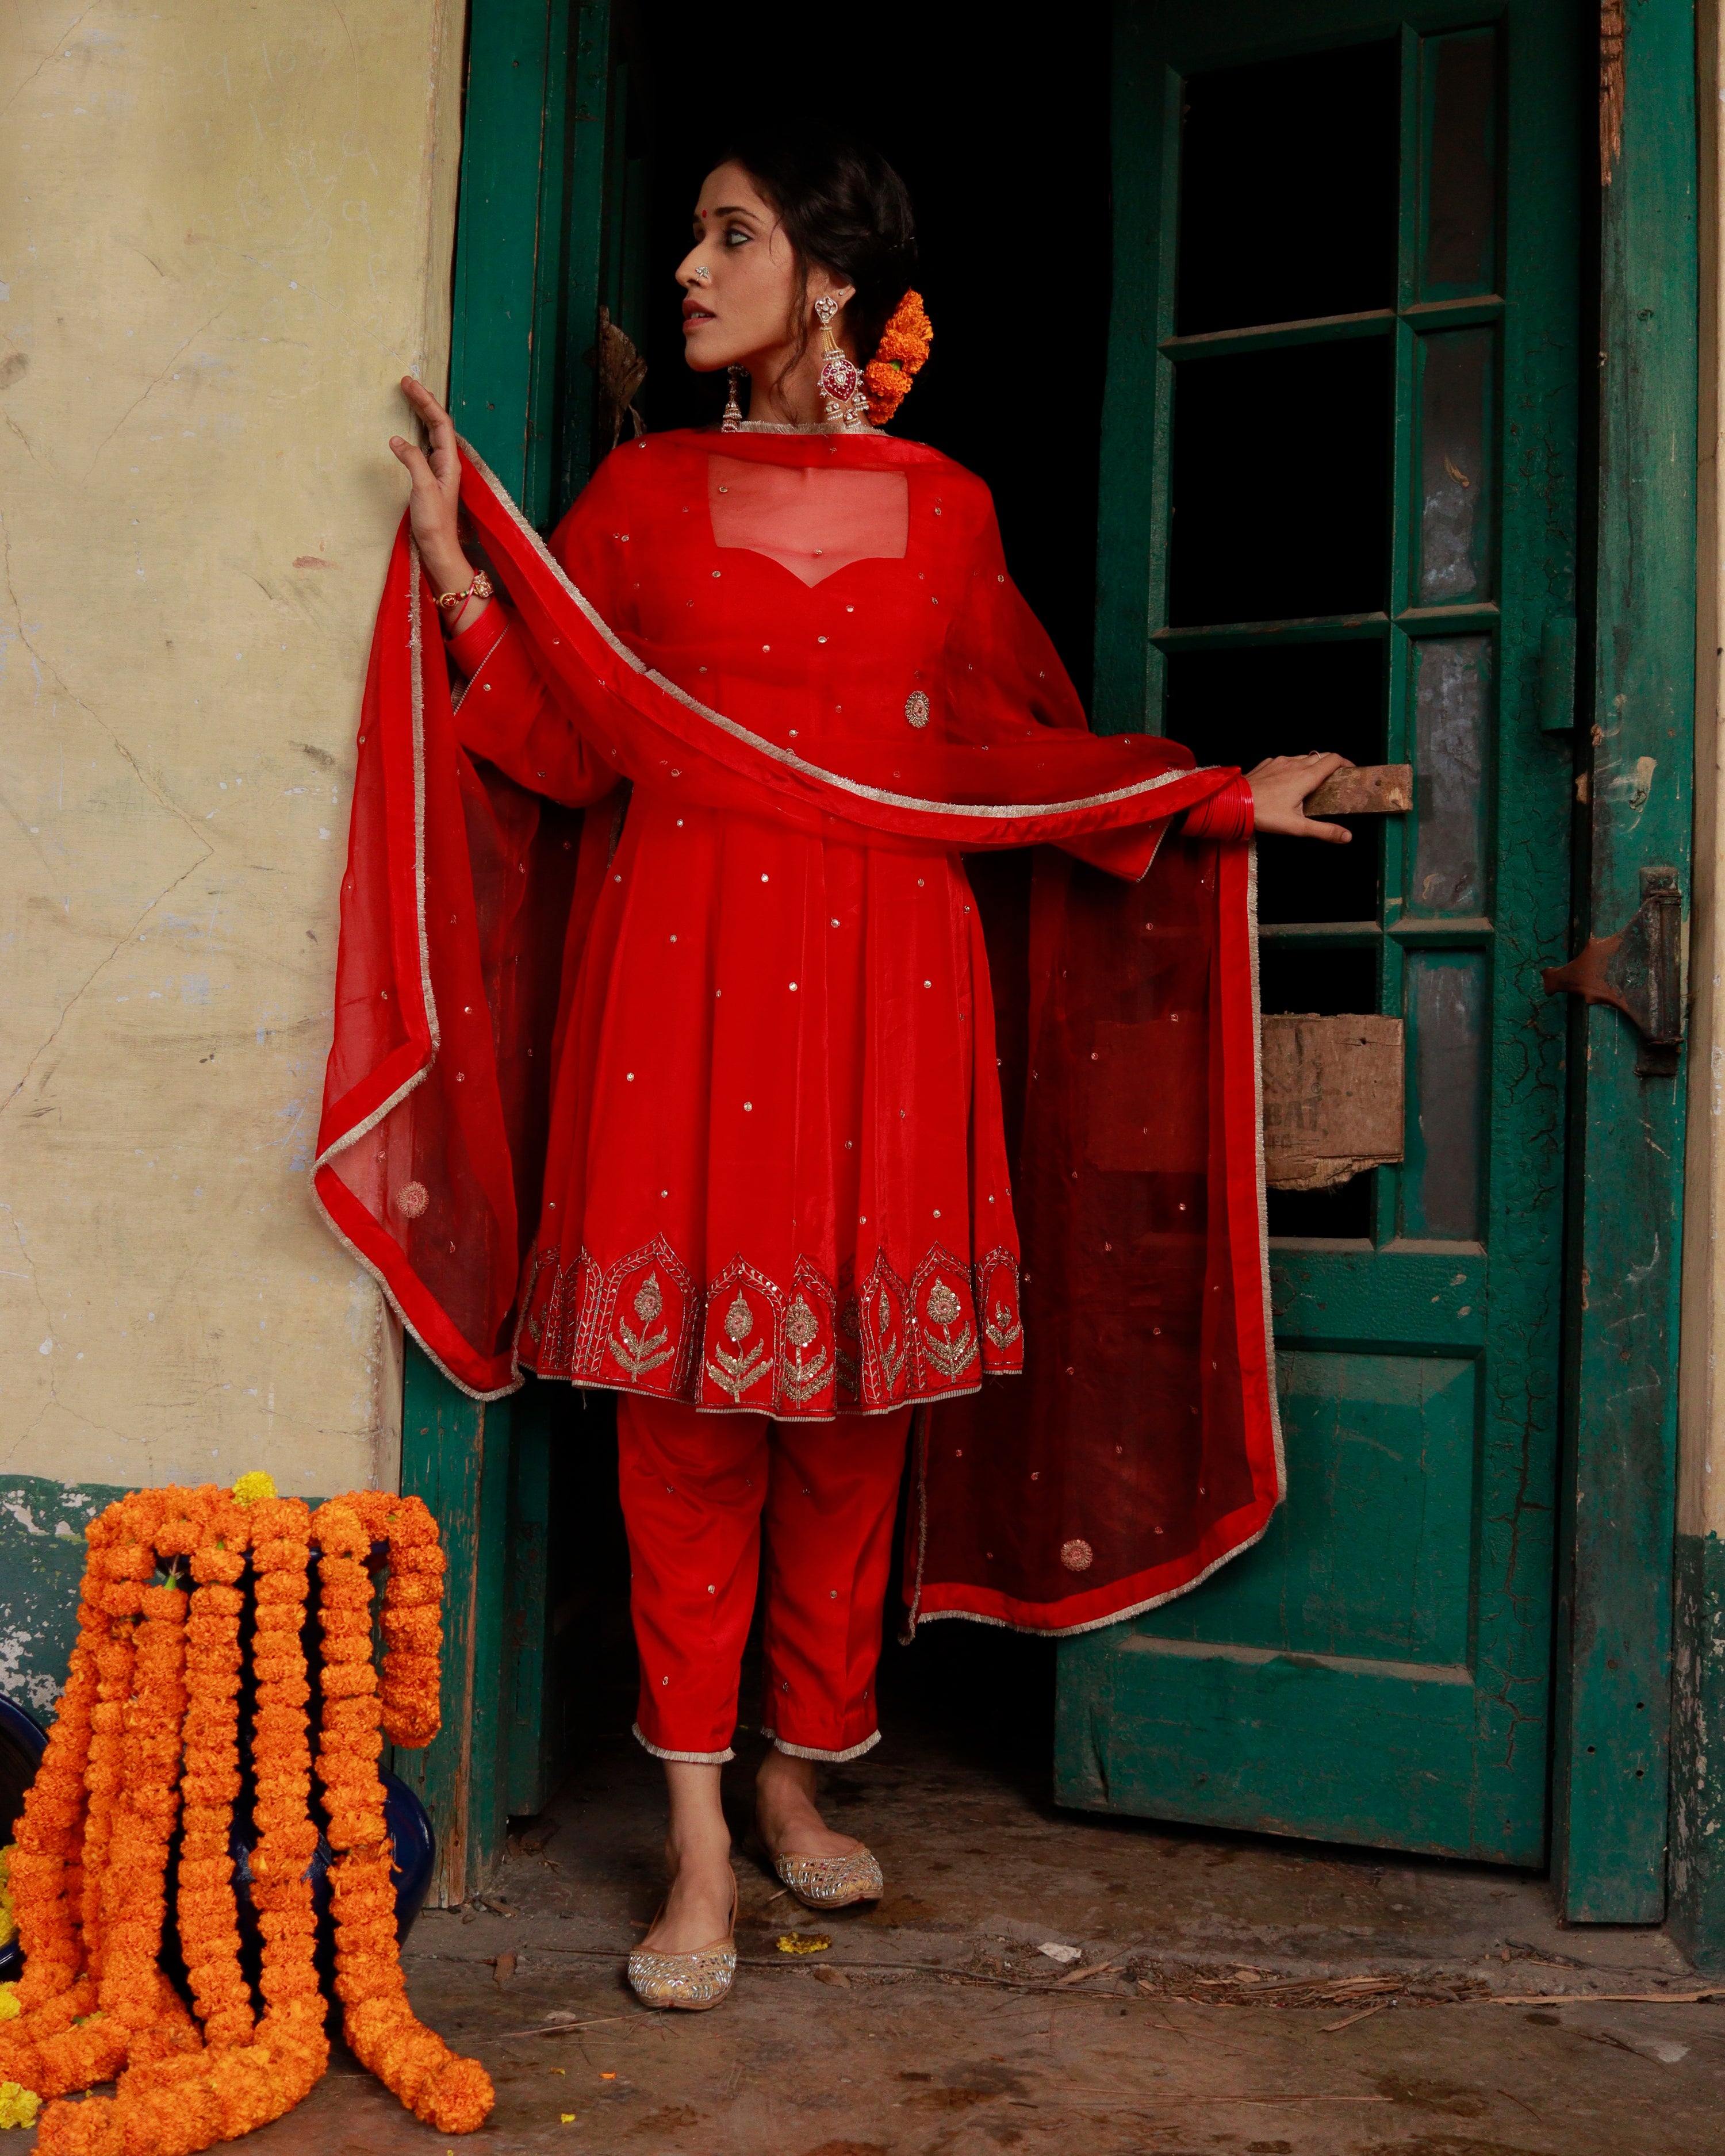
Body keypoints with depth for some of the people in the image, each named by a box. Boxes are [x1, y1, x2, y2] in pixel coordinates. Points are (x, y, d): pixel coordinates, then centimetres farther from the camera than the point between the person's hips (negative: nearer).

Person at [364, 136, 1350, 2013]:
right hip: (689, 956, 0)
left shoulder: (944, 510, 11)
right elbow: (566, 749, 7)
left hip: (880, 965, 1)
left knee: (854, 1399, 4)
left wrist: (1224, 800, 10)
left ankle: (797, 1782, 22)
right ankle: (698, 1850, 7)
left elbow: (1034, 755, 14)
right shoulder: (641, 488, 12)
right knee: (688, 1400, -3)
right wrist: (457, 576, -1)